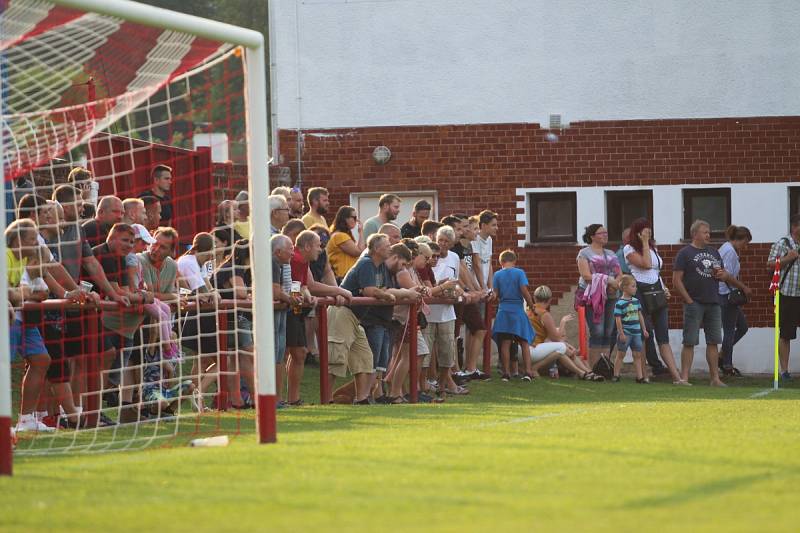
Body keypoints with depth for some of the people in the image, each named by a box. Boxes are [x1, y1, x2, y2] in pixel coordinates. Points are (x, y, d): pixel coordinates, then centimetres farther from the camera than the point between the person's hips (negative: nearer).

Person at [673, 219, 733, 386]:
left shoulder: (714, 253, 18)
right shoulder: (685, 253, -1)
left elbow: (726, 277, 24)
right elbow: (677, 280, -7)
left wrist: (723, 275, 0)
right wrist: (689, 300, -12)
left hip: (713, 303, 6)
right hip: (694, 303, -6)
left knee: (713, 342, 6)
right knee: (689, 342, -6)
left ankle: (715, 378, 10)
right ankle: (684, 377, -5)